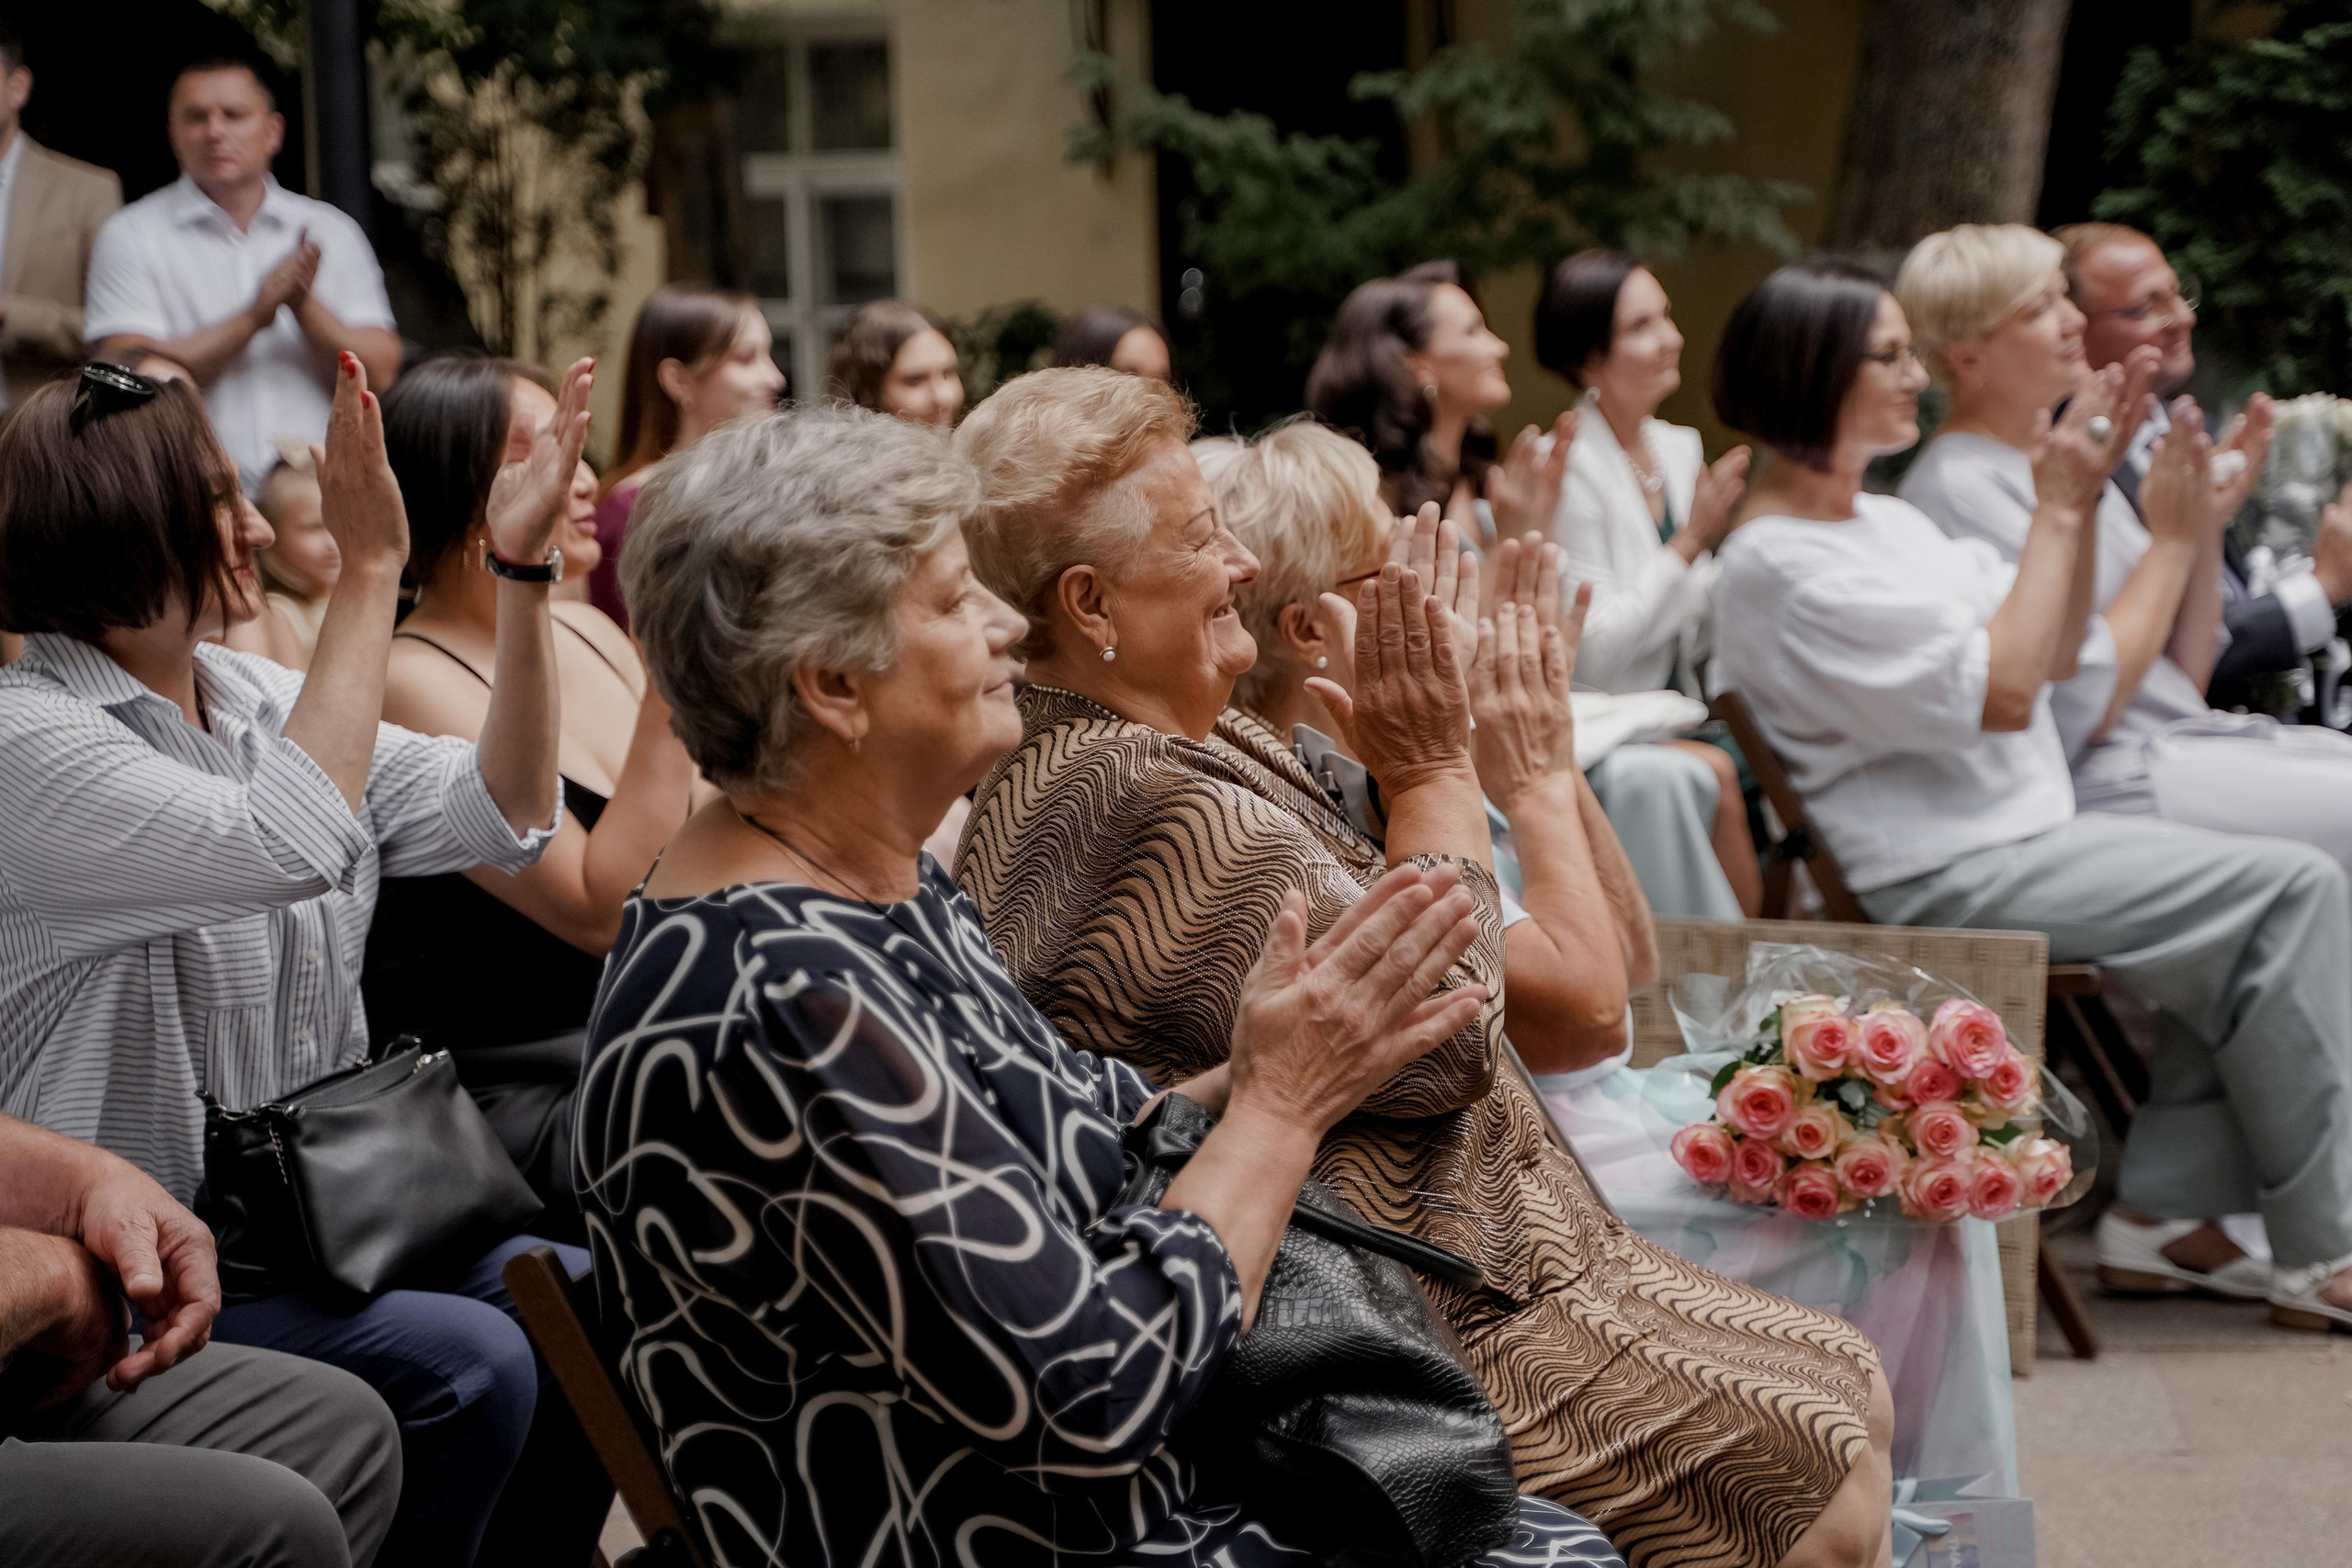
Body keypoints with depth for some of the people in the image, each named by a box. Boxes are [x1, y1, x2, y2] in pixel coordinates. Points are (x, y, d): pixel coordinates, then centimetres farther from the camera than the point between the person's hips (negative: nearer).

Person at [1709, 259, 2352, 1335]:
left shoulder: (1889, 521, 16)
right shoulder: (1778, 565, -14)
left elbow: (2054, 656, 15)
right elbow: (2000, 691, -20)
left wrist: (2081, 500, 3)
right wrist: (2058, 511, -13)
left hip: (2015, 842, 9)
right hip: (1941, 880, -9)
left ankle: (2168, 1209, -1)